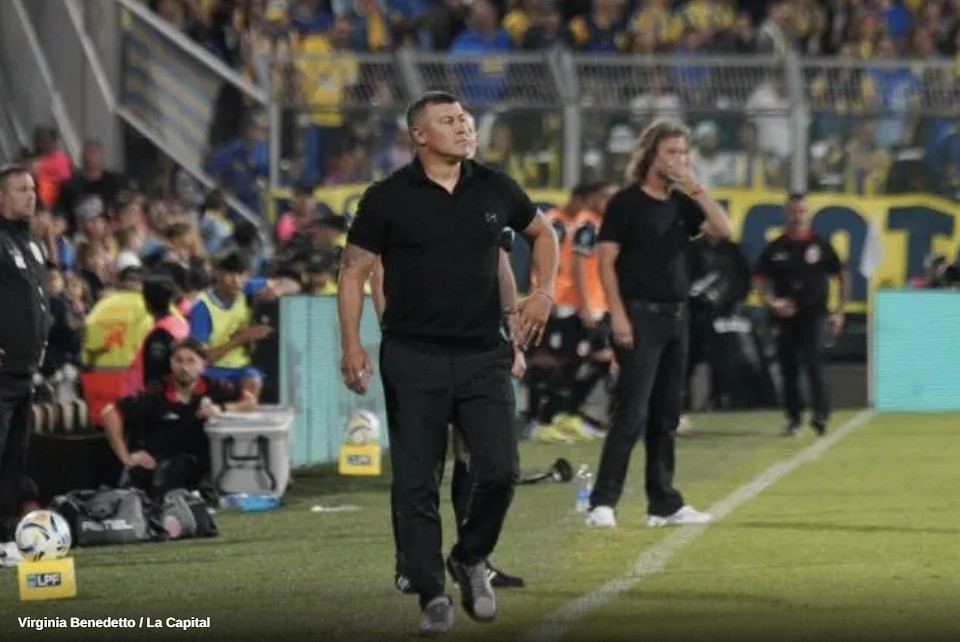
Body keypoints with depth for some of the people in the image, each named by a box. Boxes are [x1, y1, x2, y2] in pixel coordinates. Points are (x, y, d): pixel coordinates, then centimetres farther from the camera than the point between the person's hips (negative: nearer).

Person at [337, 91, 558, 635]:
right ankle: (433, 595, 10)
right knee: (417, 484, 0)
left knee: (500, 471, -7)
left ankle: (471, 560, 20)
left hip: (484, 356, 2)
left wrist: (544, 293, 9)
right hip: (413, 360, -2)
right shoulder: (388, 198, -4)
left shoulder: (494, 188, 5)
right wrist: (352, 344, -13)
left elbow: (543, 232, 23)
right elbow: (354, 272, -2)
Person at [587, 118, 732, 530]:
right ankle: (603, 503, -12)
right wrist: (617, 314, -16)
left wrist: (696, 189, -5)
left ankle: (664, 504, 15)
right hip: (640, 316, -7)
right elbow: (606, 260, -8)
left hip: (676, 317, 7)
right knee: (631, 414, -12)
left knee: (666, 416, 10)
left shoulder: (682, 204, 13)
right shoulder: (626, 203, -5)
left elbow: (723, 230, 1)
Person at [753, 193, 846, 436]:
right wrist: (771, 302, -10)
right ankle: (793, 418, 18)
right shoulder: (775, 249, 5)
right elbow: (759, 279, 8)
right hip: (786, 315, 3)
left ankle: (821, 414, -21)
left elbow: (841, 277, 8)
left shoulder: (820, 245, 2)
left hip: (814, 313, -3)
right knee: (788, 368, 6)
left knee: (813, 361, -19)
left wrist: (839, 312, 4)